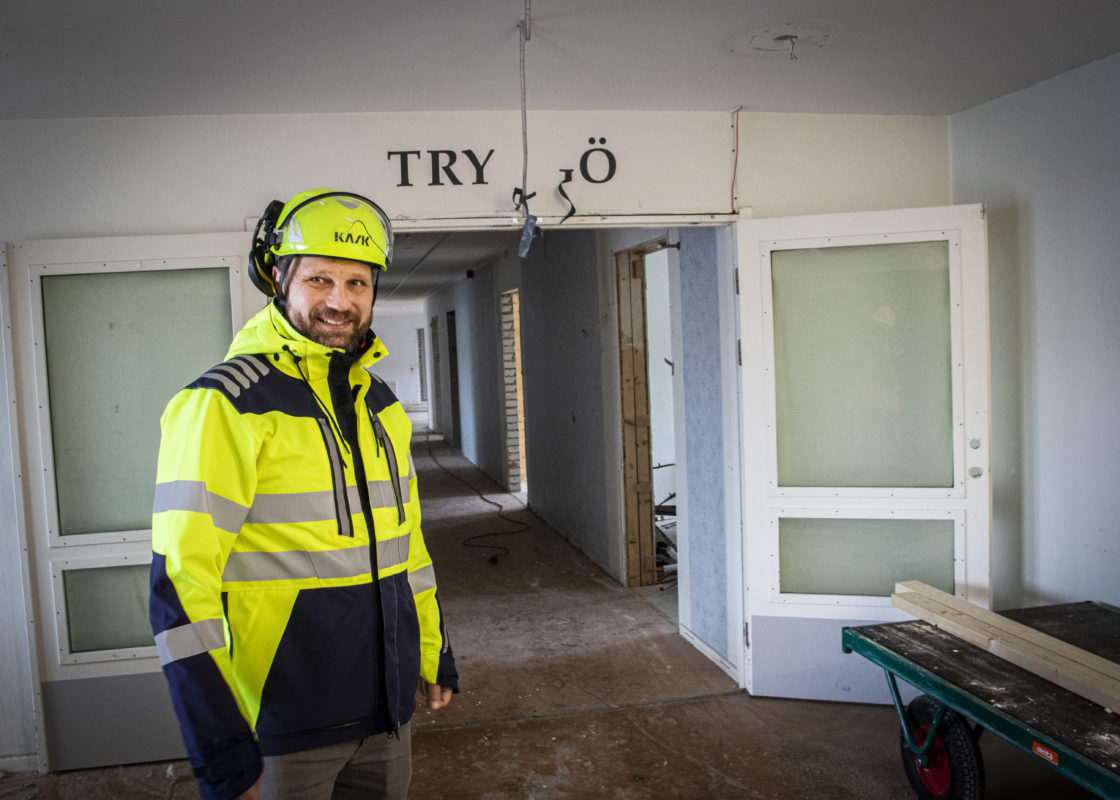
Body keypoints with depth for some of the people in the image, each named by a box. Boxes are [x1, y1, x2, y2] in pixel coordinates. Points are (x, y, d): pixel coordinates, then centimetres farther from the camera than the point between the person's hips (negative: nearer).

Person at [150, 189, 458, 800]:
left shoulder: (381, 405, 7)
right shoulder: (225, 406, -15)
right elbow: (181, 585, -18)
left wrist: (434, 655, 17)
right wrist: (219, 750, -19)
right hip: (284, 731, -6)